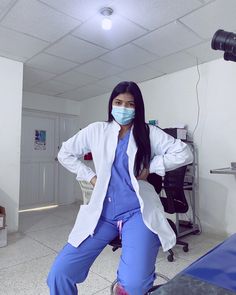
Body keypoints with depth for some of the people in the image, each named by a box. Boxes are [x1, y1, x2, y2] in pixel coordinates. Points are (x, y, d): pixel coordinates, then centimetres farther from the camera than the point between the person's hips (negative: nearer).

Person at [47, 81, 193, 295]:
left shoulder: (149, 133, 4)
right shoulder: (97, 130, 7)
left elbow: (184, 154, -1)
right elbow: (65, 153, 14)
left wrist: (150, 167, -5)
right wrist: (91, 176, 4)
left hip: (137, 212, -2)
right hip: (103, 213, 3)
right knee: (59, 275, -5)